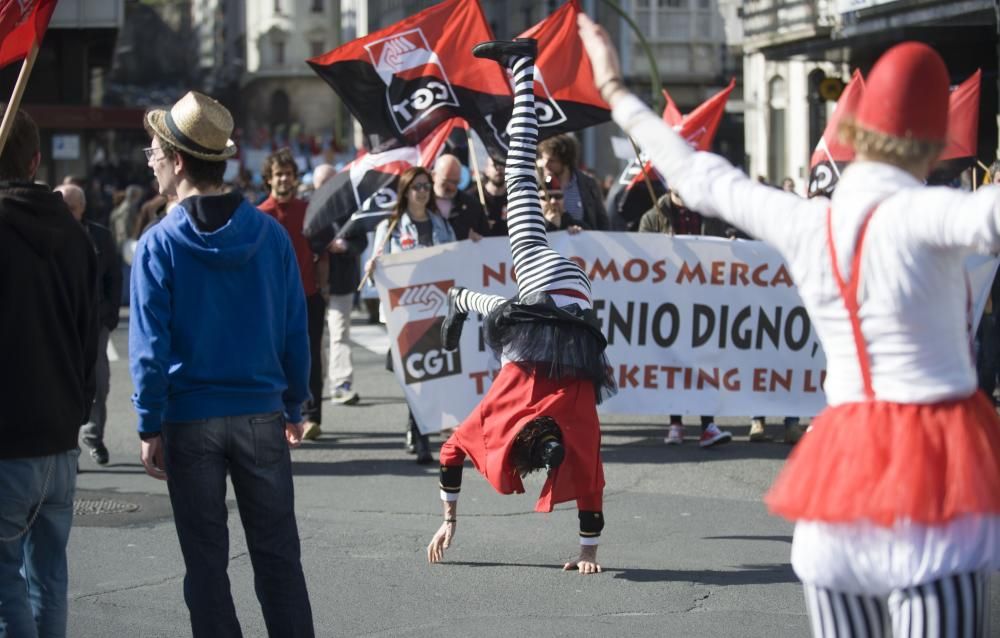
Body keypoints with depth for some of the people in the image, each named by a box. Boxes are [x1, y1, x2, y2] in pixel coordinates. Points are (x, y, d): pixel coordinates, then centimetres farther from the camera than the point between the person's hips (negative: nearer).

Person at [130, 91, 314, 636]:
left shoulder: (160, 244, -8)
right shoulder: (270, 234, 0)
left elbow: (150, 345, -10)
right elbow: (295, 330, 3)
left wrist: (149, 427, -4)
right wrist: (295, 407, 14)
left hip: (190, 421, -2)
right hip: (261, 414, 2)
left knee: (206, 560, 6)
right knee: (278, 555, 8)